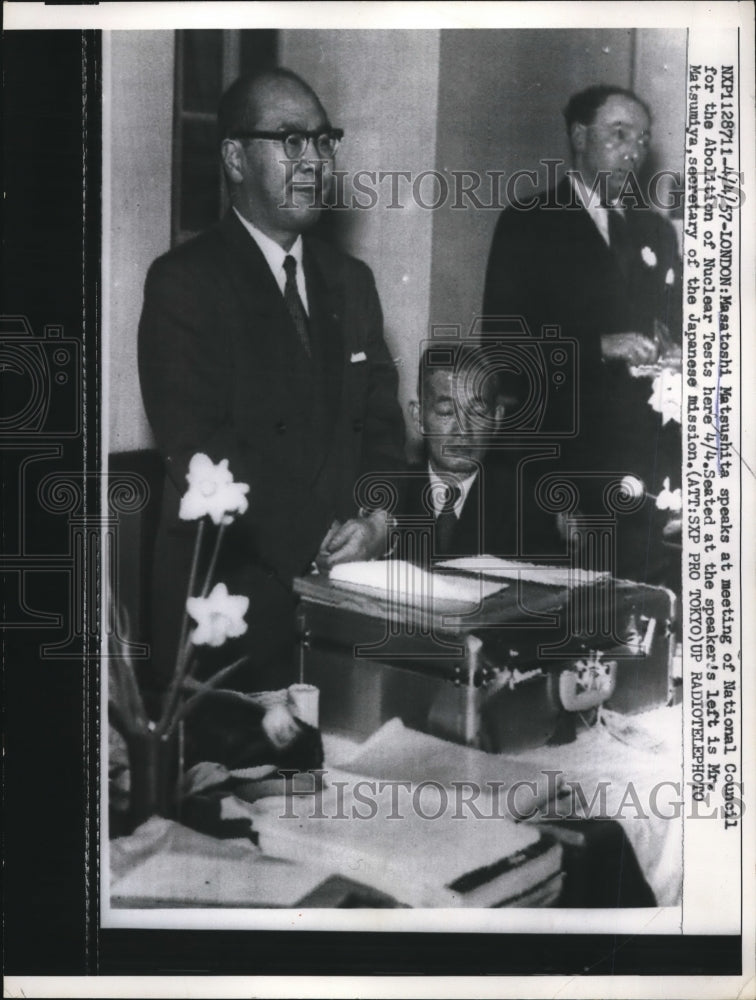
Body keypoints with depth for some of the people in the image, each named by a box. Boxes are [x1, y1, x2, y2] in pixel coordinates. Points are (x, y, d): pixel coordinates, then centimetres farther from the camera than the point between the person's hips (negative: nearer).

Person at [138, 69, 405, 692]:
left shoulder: (351, 281, 14)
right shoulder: (185, 280, -6)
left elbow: (382, 423, 12)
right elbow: (198, 448, -15)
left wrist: (378, 520, -7)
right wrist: (310, 547, -18)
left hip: (346, 573, 5)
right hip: (232, 593, -5)